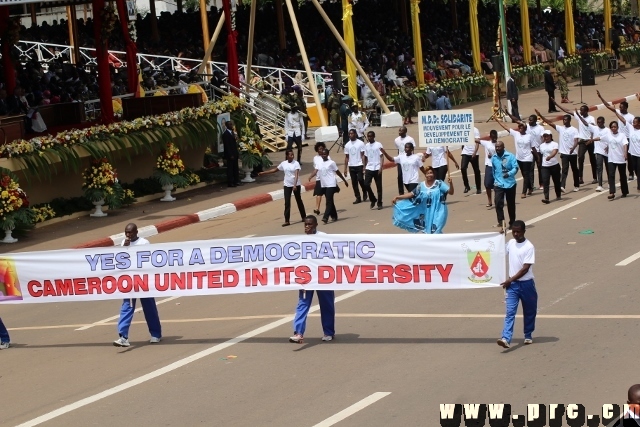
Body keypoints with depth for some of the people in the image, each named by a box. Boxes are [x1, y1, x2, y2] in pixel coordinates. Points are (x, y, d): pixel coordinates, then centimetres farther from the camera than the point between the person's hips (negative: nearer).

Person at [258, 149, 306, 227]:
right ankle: (287, 221, -4)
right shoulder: (284, 163, 1)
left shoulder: (296, 163, -11)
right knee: (287, 203, -3)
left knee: (299, 200, 11)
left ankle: (304, 217, 27)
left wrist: (295, 185, -34)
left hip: (296, 185, -3)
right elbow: (275, 169, 13)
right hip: (287, 185, 3)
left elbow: (296, 175, -21)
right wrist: (264, 173, 12)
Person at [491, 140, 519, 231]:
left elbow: (515, 167, -16)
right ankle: (500, 221, -18)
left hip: (510, 184, -2)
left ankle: (512, 223, 23)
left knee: (511, 204, 9)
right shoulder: (493, 158, 4)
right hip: (498, 184, 2)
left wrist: (509, 174, -34)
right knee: (498, 202, -18)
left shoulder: (510, 156, -9)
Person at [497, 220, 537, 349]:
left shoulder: (529, 247, -14)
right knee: (510, 312, -9)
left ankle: (528, 336, 32)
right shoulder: (510, 243, 4)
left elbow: (525, 268, -17)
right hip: (512, 284, 3)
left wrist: (510, 280, -18)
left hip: (526, 284, -3)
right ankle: (506, 339, -21)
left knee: (529, 311, 13)